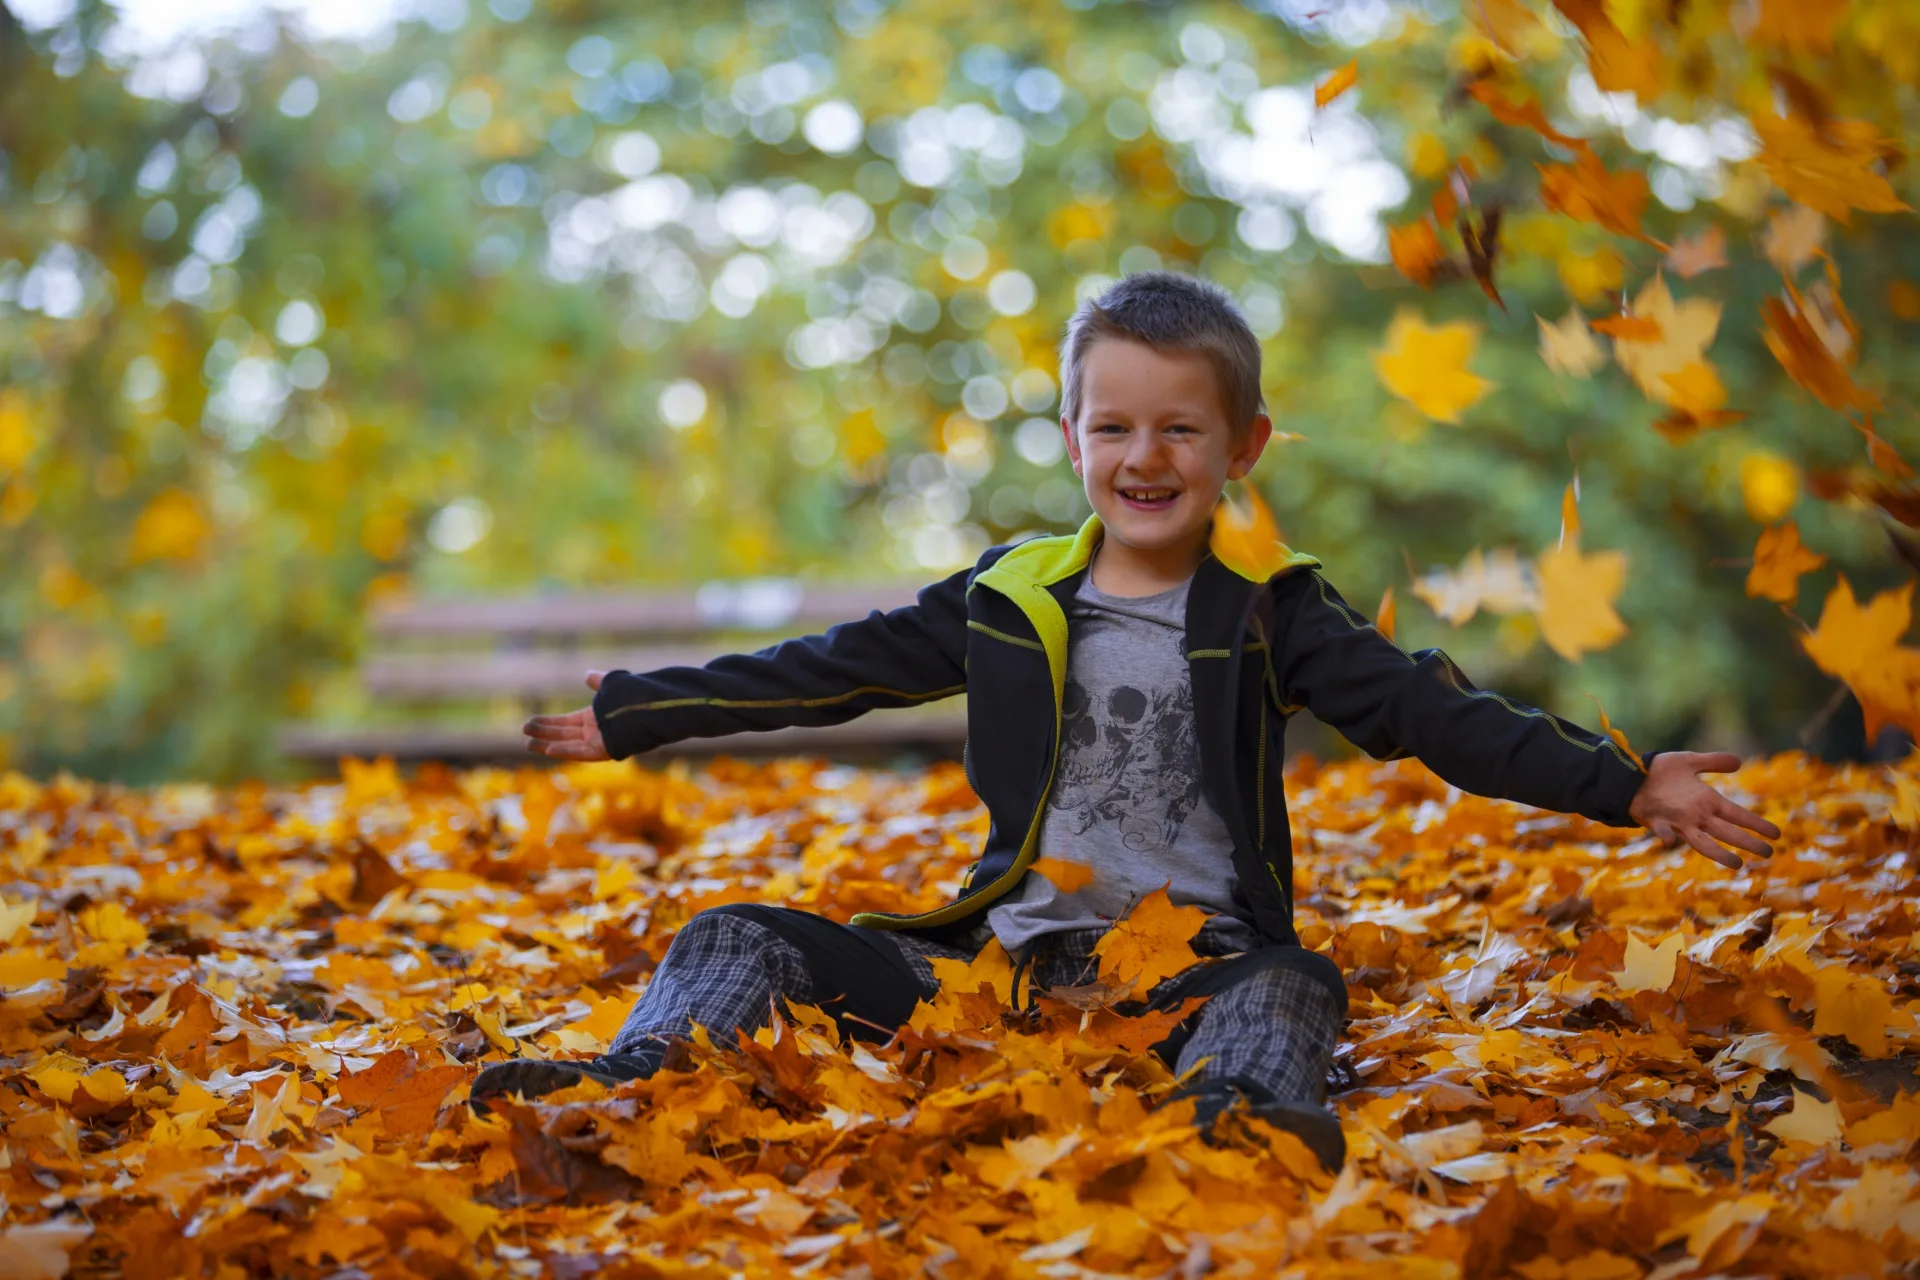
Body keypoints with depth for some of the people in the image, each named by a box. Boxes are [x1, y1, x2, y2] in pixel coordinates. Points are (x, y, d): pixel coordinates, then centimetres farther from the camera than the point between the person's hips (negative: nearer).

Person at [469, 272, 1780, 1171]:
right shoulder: (1012, 601, 12)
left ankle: (1244, 1112, -69)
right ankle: (627, 1086, -27)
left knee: (1289, 987, -40)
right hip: (1009, 956, 4)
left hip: (1190, 963, -4)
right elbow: (830, 669, 17)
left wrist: (1626, 785, -18)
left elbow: (1433, 712, -6)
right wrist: (628, 717, 19)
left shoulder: (1270, 613, 3)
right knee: (743, 942, -8)